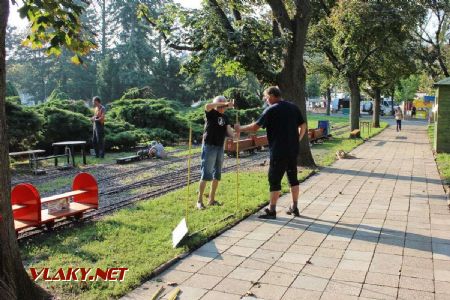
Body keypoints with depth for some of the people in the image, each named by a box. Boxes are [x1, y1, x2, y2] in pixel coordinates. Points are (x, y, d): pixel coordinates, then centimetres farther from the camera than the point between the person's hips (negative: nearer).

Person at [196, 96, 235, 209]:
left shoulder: (225, 117, 12)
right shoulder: (211, 113, -6)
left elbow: (229, 132, 3)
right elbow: (207, 106, -29)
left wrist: (236, 132, -19)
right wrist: (225, 103, -29)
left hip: (220, 147, 7)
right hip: (209, 147, -7)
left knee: (217, 175, 10)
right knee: (206, 174, -7)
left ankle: (212, 199, 19)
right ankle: (199, 200, 1)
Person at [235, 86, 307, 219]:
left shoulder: (271, 110, -9)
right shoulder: (293, 107, 9)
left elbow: (255, 126, -10)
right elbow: (303, 126, 10)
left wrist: (240, 128, 4)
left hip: (279, 151, -6)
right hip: (293, 150, 7)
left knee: (274, 179, 0)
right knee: (293, 178, 13)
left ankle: (272, 210, 4)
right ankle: (294, 208, 20)